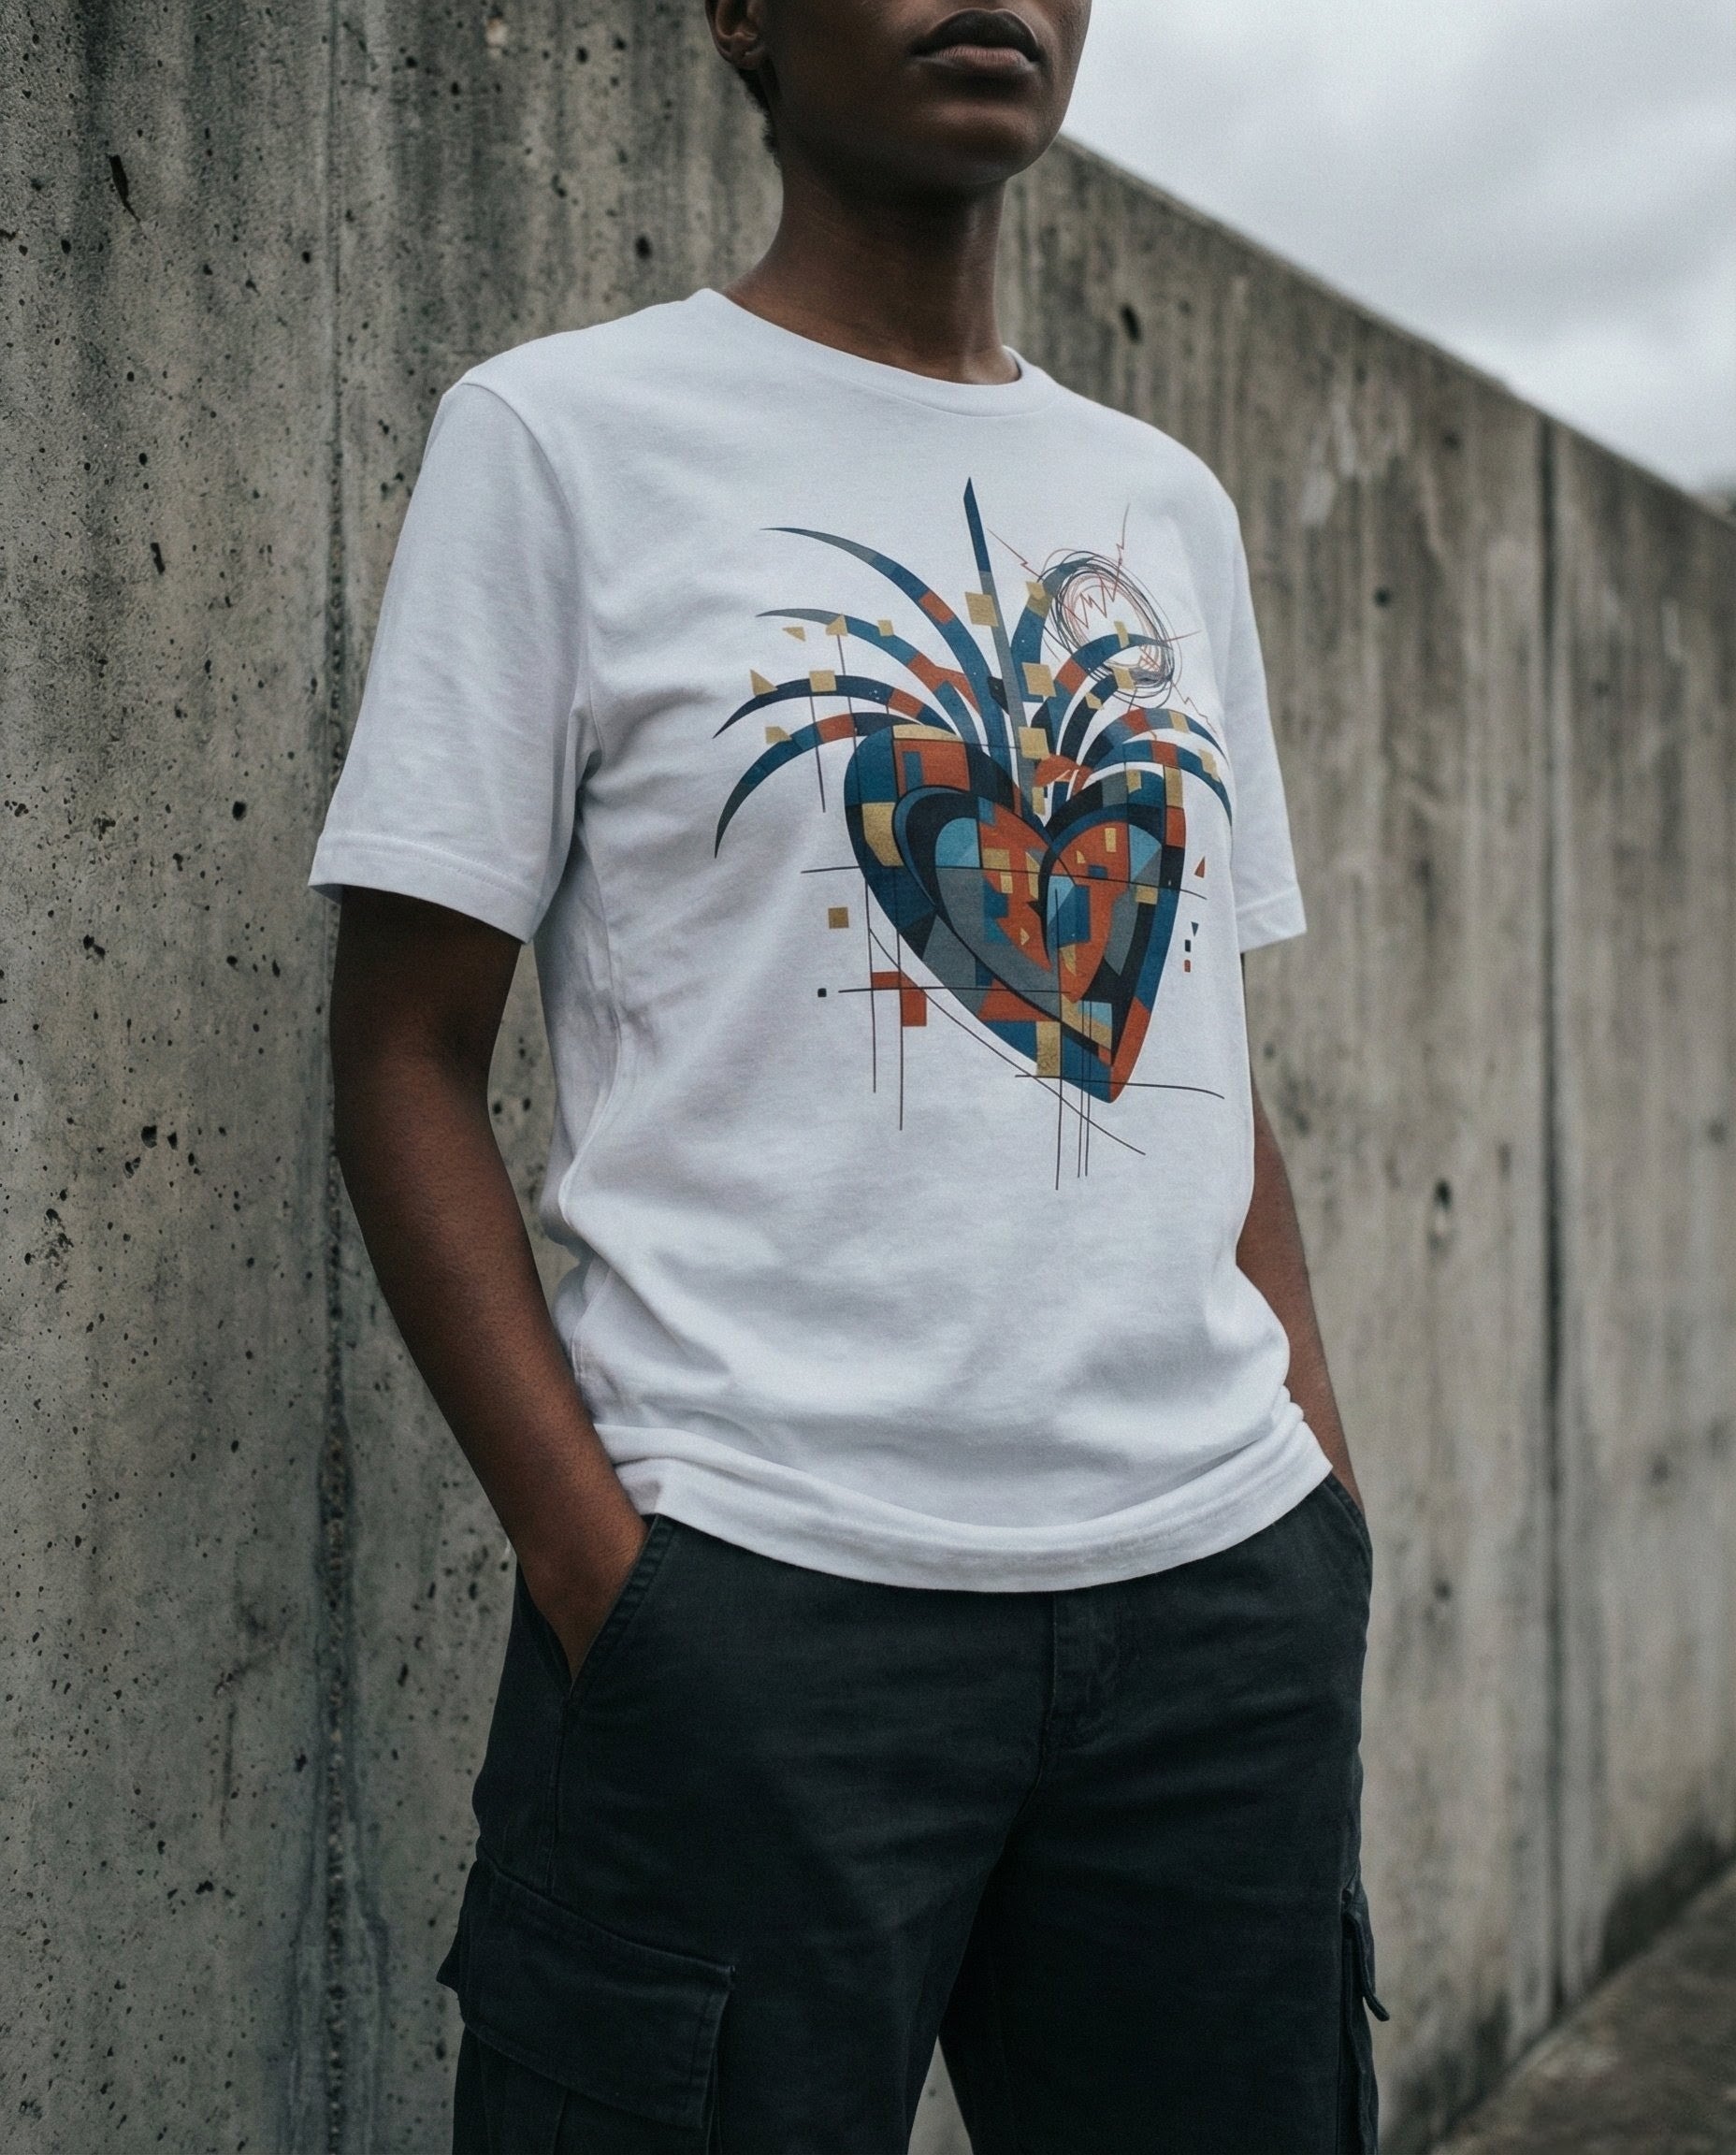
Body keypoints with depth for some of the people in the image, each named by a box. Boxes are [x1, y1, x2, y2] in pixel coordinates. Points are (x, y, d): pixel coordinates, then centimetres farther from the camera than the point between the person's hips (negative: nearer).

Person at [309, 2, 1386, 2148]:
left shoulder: (1169, 507, 15)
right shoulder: (559, 436, 0)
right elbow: (406, 1065, -3)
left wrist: (1325, 1484, 6)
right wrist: (596, 1565, -12)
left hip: (1222, 1589, 5)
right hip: (755, 1595, -4)